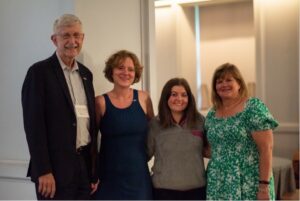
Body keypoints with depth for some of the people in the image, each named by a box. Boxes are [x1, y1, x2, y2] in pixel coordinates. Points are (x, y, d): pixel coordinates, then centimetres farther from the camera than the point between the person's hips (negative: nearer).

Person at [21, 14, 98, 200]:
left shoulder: (86, 74, 13)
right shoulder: (40, 72, -7)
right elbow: (33, 123, -12)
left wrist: (94, 170, 13)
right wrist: (43, 171, -17)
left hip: (85, 164, 6)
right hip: (56, 168, -6)